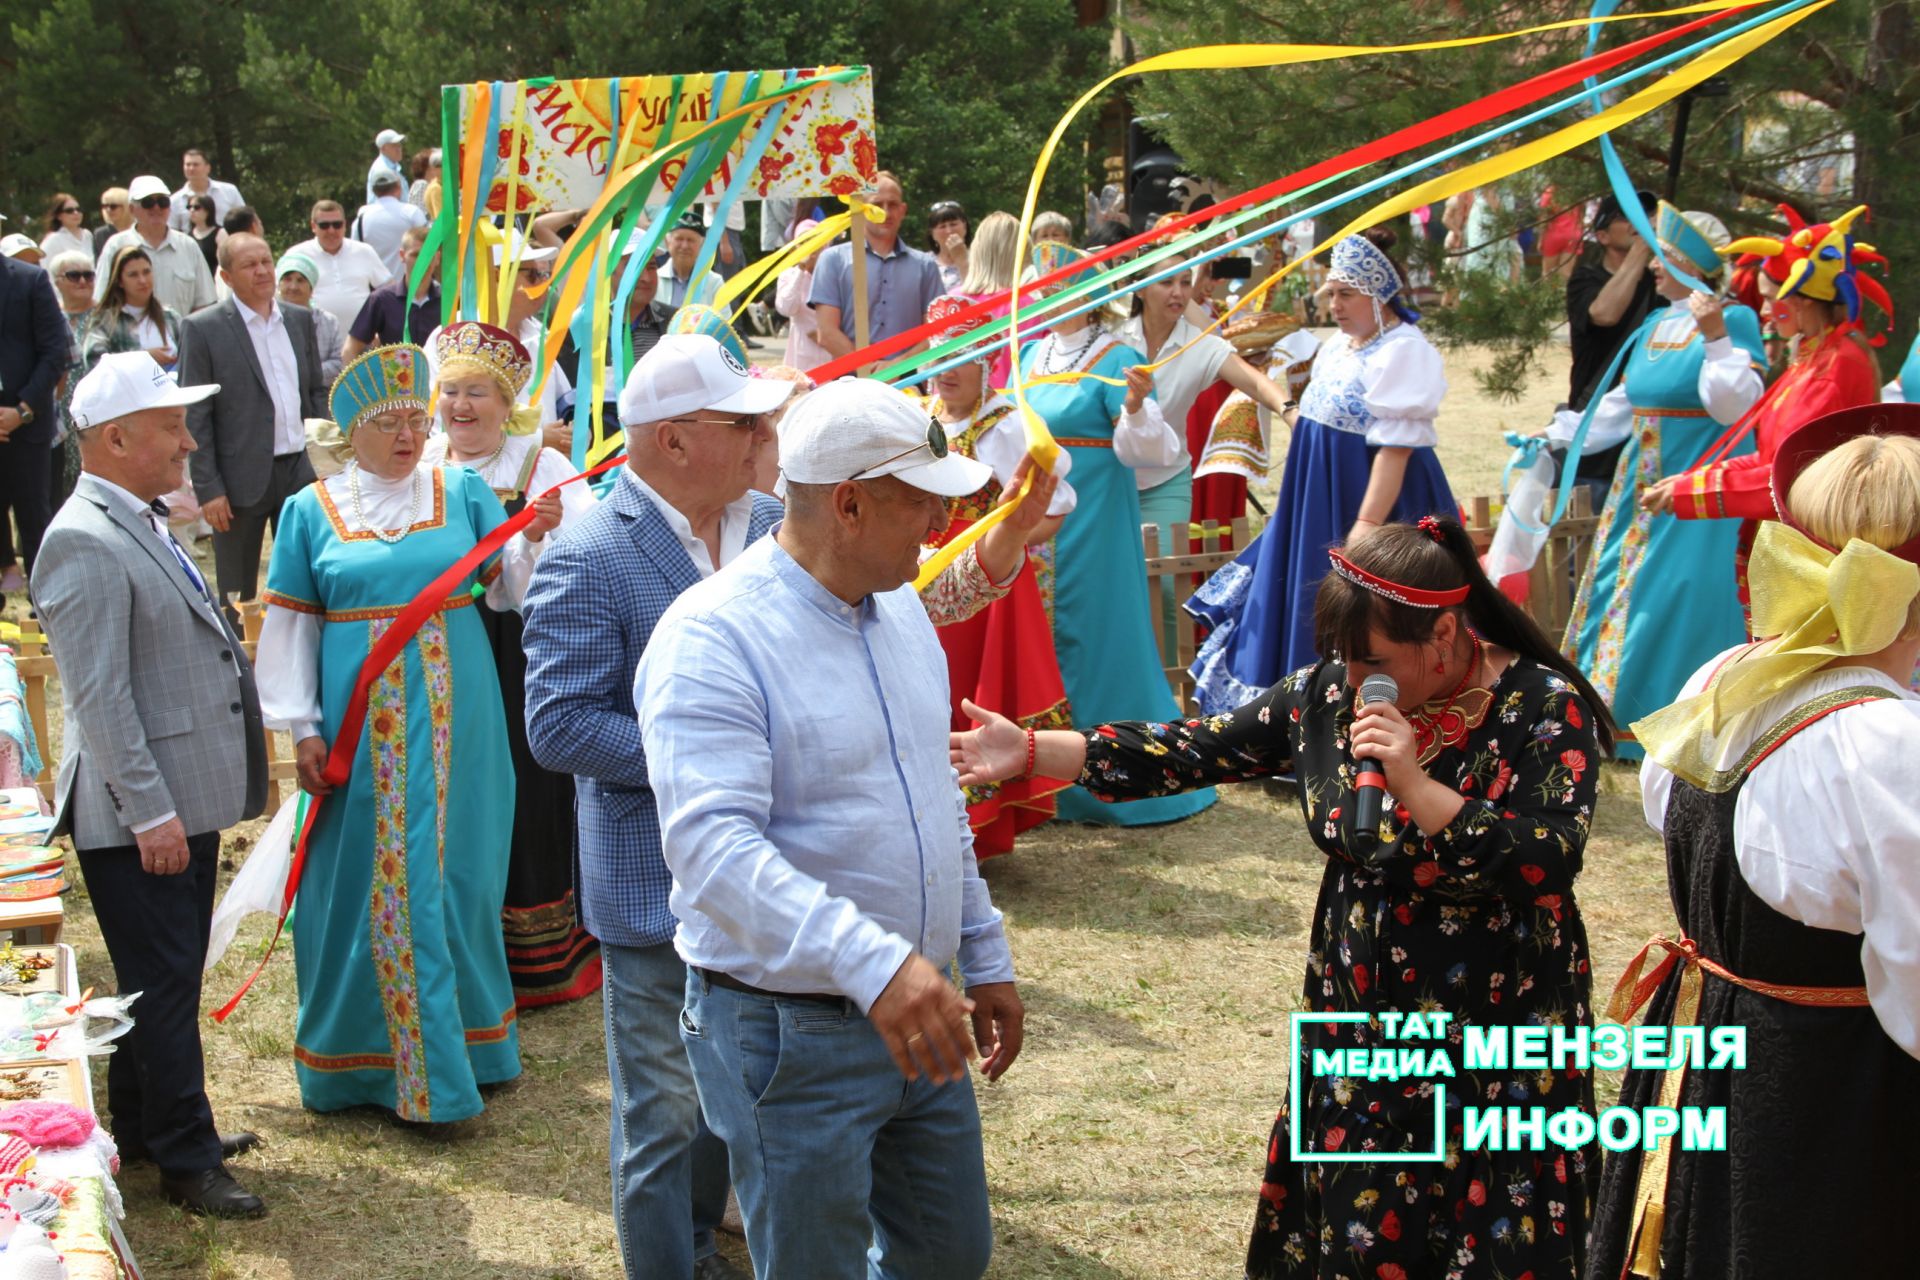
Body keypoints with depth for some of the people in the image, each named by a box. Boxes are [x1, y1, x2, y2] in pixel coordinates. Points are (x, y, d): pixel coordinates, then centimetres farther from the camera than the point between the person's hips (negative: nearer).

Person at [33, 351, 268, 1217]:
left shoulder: (144, 525, 13)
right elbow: (99, 695, -22)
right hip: (137, 818, -9)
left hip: (182, 803, 10)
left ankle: (145, 1129, 32)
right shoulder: (84, 544, -18)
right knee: (162, 988, 1)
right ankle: (186, 1160, 12)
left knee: (166, 981, 19)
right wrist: (151, 813, -23)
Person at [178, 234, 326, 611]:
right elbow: (195, 417, -7)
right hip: (242, 477, -4)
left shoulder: (300, 319, 9)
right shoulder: (203, 329, -6)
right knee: (237, 594, 6)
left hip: (300, 469, 4)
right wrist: (208, 489, -12)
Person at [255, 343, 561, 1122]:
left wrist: (532, 540, -19)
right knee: (371, 881, 3)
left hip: (455, 719, 1)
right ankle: (363, 1054, 15)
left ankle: (462, 1042, 24)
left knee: (456, 872, 9)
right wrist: (301, 729, -1)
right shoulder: (311, 511, 3)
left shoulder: (463, 492, 5)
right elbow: (290, 626, 4)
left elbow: (506, 590, 1)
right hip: (361, 726, -1)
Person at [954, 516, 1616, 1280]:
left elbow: (1551, 863, -24)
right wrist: (1033, 752, -9)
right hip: (1361, 1030, 4)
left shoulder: (1545, 707, -14)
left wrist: (1416, 786, -31)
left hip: (1502, 1049, -4)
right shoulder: (1326, 695, -3)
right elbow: (1194, 753, -2)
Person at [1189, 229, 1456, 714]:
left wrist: (1366, 526, -27)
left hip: (1373, 499, -10)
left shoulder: (1402, 351, -18)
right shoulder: (1339, 344, 11)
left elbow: (1395, 448, -24)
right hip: (1319, 504, 10)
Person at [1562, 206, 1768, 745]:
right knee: (1620, 588, 11)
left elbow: (1736, 407, -20)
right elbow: (1623, 405, 20)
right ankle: (1615, 709, 23)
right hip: (1642, 489, 8)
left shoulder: (1735, 320, -10)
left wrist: (1715, 338, -28)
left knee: (1678, 605, -9)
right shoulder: (1656, 324, 13)